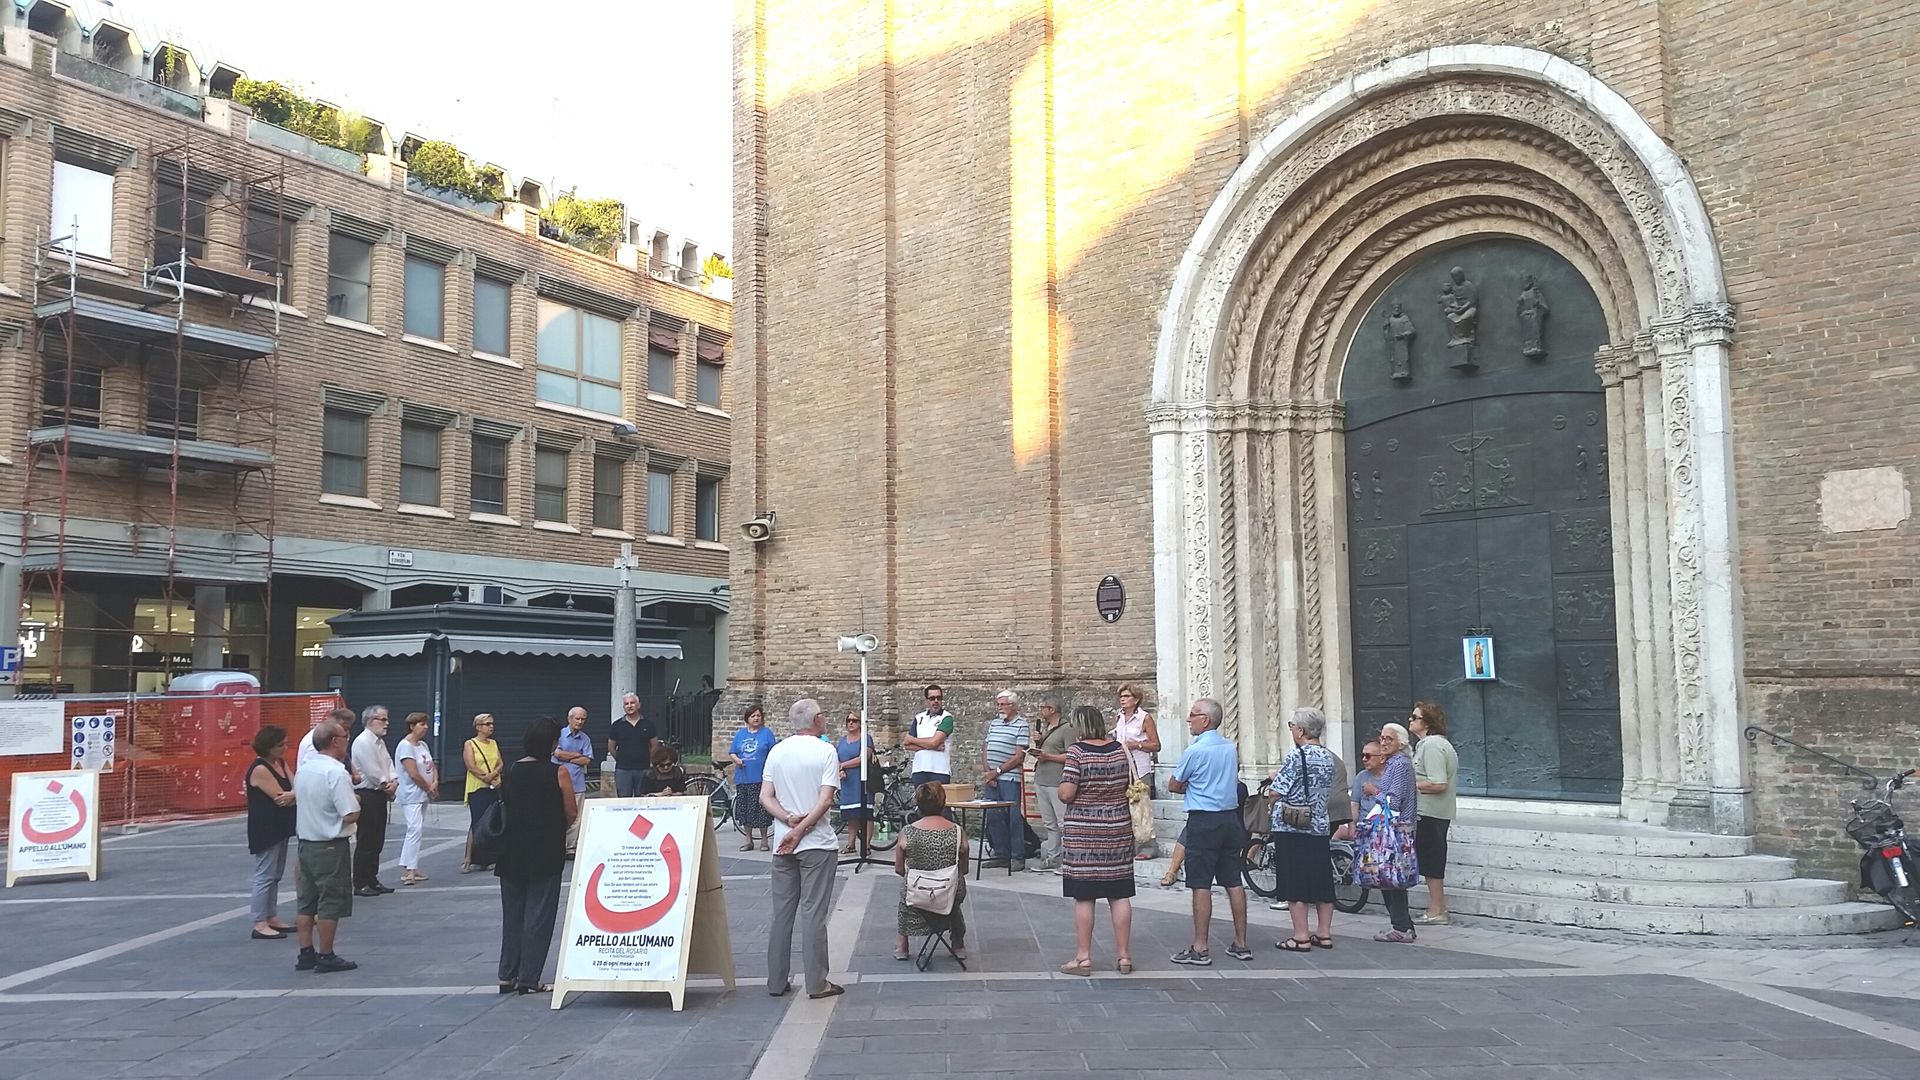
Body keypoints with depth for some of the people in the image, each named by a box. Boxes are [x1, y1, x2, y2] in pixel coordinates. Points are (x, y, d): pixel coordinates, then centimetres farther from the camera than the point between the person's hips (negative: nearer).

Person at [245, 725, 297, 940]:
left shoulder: (280, 763, 10)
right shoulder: (260, 769, -17)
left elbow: (295, 790, 3)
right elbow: (281, 798, -19)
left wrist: (292, 795, -18)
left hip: (280, 827, 9)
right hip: (264, 829, -9)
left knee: (275, 876, 14)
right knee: (265, 876, -5)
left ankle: (272, 918, 22)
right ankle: (260, 924, 1)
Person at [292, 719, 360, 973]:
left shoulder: (303, 770, 6)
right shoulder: (337, 773, -20)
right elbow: (351, 815, -22)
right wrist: (356, 802, -3)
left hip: (306, 844, 8)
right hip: (331, 847, -8)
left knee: (307, 902, 14)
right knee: (331, 904, 2)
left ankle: (306, 954, 20)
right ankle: (325, 956, 8)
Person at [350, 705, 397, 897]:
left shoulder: (380, 742, 16)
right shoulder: (363, 742, -15)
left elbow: (389, 764, 14)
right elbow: (371, 771, -19)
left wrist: (394, 782, -5)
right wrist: (386, 786, -7)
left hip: (380, 795, 10)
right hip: (367, 796, -10)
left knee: (377, 841, 14)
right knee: (365, 842, -5)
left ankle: (372, 880, 21)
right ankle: (360, 884, 0)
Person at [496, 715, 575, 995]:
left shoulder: (511, 772, 2)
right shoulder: (558, 773, -11)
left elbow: (502, 807, 8)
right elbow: (571, 814, -7)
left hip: (511, 853, 5)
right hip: (546, 854, -5)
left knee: (512, 914, 15)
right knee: (539, 915, 4)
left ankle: (508, 976, 18)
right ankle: (528, 978, 5)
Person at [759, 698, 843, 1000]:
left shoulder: (776, 752, 7)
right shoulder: (825, 752, -8)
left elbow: (765, 797, 2)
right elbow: (826, 800, -16)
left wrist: (789, 819, -9)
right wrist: (800, 830, -13)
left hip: (782, 843, 5)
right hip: (816, 843, -5)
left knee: (782, 912, 10)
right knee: (813, 913, -1)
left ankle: (777, 982, 15)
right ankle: (817, 983, 2)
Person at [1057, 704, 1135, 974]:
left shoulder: (1077, 751, -12)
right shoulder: (1120, 749, 3)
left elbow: (1066, 795, -16)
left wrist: (1061, 788, 5)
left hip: (1082, 833, -4)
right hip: (1118, 829, 4)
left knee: (1083, 897, 2)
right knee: (1119, 895, 9)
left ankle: (1083, 957, 7)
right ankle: (1123, 955, 14)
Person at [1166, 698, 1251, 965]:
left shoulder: (1195, 750, -12)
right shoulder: (1231, 748, 8)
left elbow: (1173, 786, -1)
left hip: (1203, 821, -7)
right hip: (1231, 817, 7)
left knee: (1200, 885, -2)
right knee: (1234, 882, 10)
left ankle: (1200, 949, -1)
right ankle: (1241, 944, 16)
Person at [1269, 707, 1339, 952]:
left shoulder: (1295, 756, -15)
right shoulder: (1328, 757, 8)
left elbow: (1277, 792, -16)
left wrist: (1275, 778, 3)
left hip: (1291, 828, -7)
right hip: (1320, 827, 7)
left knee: (1294, 885, -1)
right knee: (1321, 881, 12)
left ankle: (1301, 937, 0)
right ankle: (1325, 934, 17)